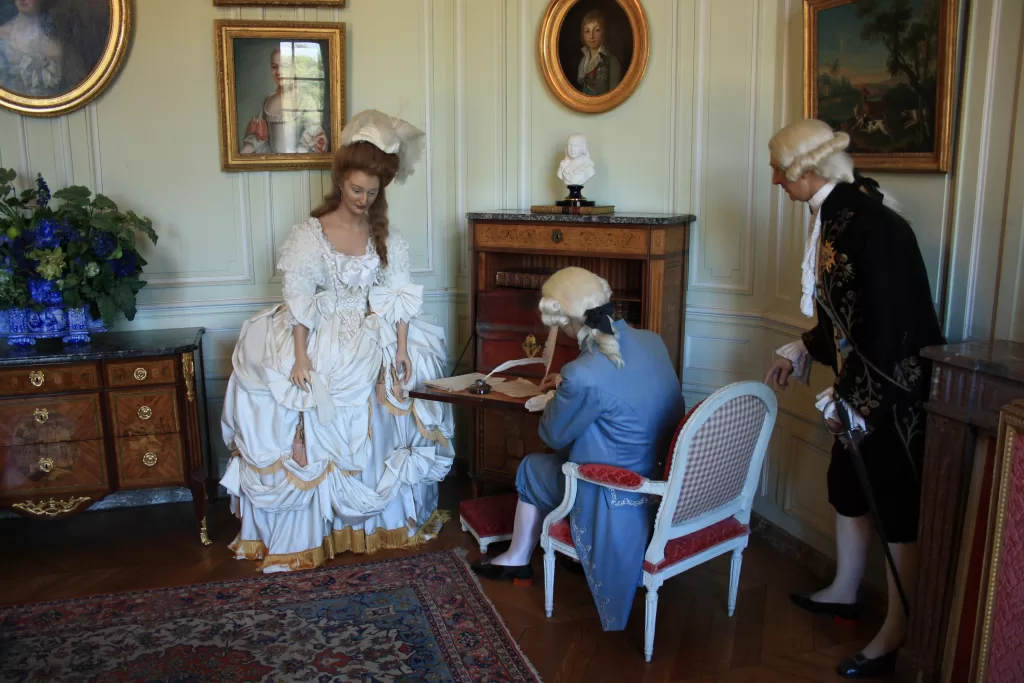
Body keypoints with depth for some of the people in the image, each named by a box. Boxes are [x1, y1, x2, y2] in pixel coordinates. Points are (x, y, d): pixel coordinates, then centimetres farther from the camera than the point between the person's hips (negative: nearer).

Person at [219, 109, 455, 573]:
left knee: (382, 432, 3)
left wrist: (401, 349, -9)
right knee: (308, 437, -7)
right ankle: (305, 531, 8)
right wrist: (300, 357, -19)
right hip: (322, 345, -3)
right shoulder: (310, 234, -8)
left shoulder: (387, 237, 3)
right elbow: (299, 301, -12)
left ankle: (390, 514, 23)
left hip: (373, 345, 3)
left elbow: (397, 296, 0)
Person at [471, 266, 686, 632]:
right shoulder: (653, 341, -6)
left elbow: (554, 435, -10)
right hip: (668, 482, 7)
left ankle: (517, 559, 38)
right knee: (550, 462, 23)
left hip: (623, 500, -7)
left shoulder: (583, 377, -29)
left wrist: (558, 395, 10)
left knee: (531, 467, 18)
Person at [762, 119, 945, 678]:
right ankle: (844, 592, 40)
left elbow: (888, 325, -25)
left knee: (897, 505, 3)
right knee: (847, 484, 21)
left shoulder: (869, 223, -24)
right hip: (861, 387, 10)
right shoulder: (835, 214, 6)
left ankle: (896, 634, 20)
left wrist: (844, 399, -18)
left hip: (896, 390, -10)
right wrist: (800, 353, 15)